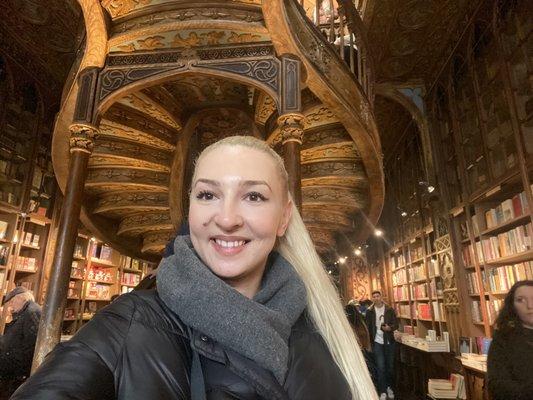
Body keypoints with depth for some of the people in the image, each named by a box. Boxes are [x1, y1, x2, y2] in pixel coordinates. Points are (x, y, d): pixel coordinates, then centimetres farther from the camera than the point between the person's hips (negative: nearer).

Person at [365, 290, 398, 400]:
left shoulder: (390, 310, 0)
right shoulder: (369, 311, -2)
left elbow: (396, 324, 1)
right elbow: (368, 327, 2)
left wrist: (390, 327, -21)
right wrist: (369, 342, -3)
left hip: (389, 341, 1)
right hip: (377, 342, -1)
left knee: (390, 366, 12)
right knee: (380, 367, -2)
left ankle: (389, 387, 31)